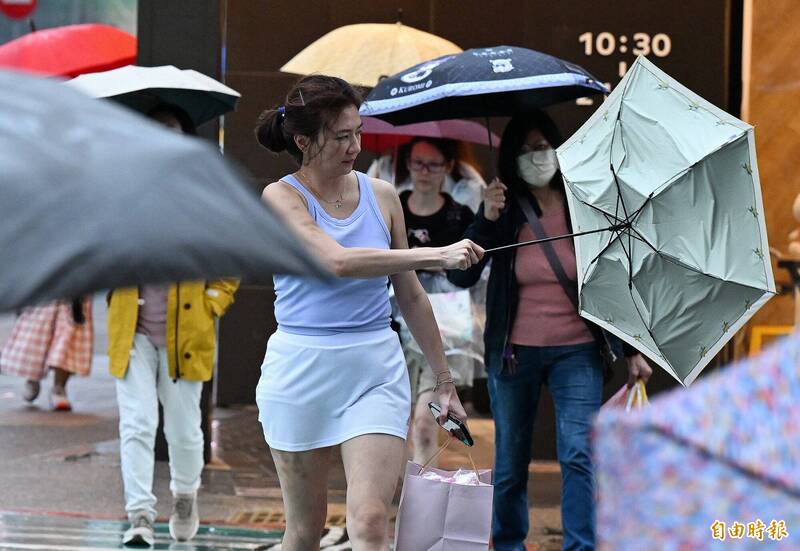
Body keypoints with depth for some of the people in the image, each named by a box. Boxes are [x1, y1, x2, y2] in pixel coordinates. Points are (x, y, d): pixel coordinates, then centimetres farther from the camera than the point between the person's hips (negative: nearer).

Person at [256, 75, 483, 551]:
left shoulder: (381, 195, 7)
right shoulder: (282, 198, -5)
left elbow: (410, 295, 15)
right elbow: (338, 261, -23)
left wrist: (444, 377, 17)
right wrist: (436, 255, -24)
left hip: (376, 372, 2)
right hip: (302, 370, -2)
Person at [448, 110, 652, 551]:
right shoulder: (502, 211, -1)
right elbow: (460, 277, -11)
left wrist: (631, 350, 3)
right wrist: (486, 221, -22)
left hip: (576, 351, -1)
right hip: (514, 351, 1)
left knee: (578, 453, -13)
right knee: (510, 462, 7)